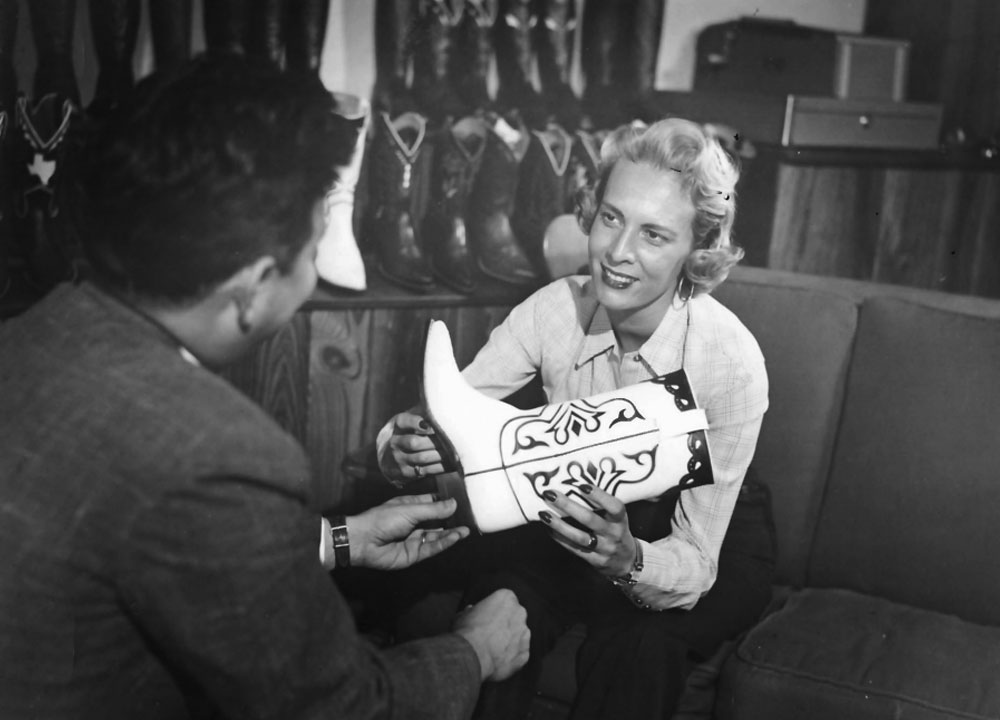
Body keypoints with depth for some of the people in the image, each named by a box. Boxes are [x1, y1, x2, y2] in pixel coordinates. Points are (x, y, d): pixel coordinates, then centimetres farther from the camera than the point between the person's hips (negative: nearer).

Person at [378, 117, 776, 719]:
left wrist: (630, 561, -48)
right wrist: (405, 447, -44)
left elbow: (695, 559, -26)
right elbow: (438, 417, -20)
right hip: (578, 520, 2)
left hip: (708, 541, -2)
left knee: (640, 645, -32)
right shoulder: (555, 310, -19)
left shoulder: (731, 360, -27)